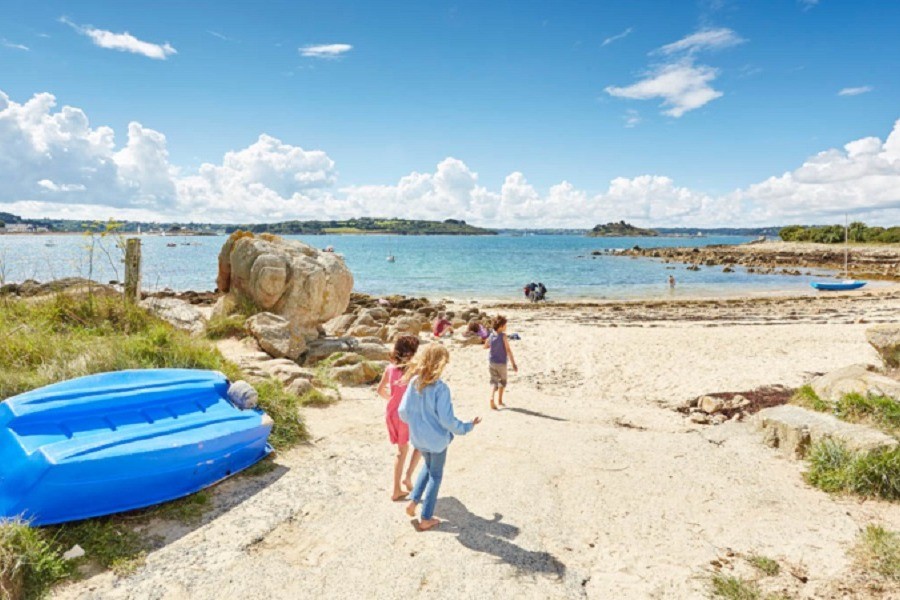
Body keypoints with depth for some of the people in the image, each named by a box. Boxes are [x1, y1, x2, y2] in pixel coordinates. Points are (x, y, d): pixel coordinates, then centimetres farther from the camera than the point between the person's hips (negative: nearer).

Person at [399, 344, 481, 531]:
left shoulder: (413, 382, -9)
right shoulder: (440, 387, -25)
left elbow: (403, 411, -3)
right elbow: (447, 420, -23)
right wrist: (467, 427, -7)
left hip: (417, 438, 5)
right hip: (437, 439, -5)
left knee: (428, 466, 31)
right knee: (435, 475, 15)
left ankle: (413, 501, 22)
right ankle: (426, 519, 23)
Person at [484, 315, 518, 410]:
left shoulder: (491, 336, -3)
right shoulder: (503, 336, -17)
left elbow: (485, 346, 12)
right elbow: (508, 350, -20)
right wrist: (513, 363, -19)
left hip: (492, 362, 3)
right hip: (501, 363, -3)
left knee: (494, 381, 8)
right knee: (502, 381, 18)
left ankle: (492, 398, -16)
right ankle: (499, 400, 27)